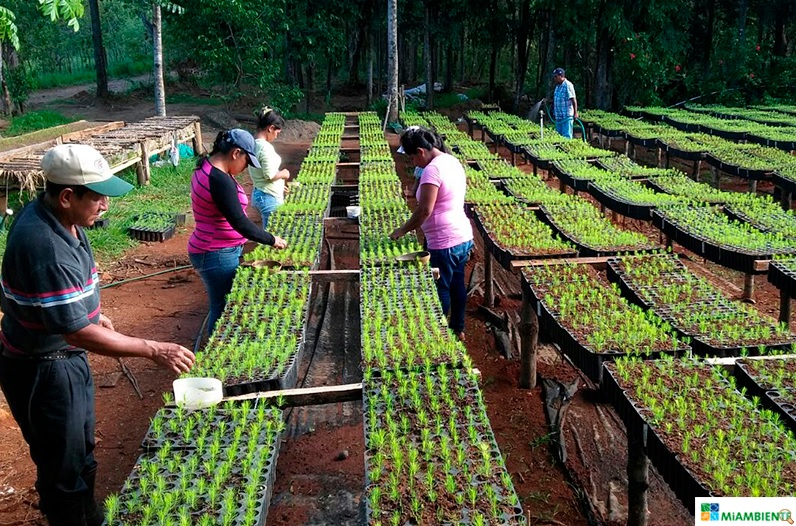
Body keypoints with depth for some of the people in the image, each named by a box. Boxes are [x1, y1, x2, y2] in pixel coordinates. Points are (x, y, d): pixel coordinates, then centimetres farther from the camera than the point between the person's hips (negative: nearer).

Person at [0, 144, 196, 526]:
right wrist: (153, 350, -29)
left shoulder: (60, 217, -5)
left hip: (68, 357, 10)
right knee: (64, 469, 8)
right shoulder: (43, 246, -34)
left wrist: (92, 313, 16)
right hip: (42, 371, -10)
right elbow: (78, 333, -32)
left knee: (82, 453, 26)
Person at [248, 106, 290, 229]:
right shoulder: (265, 147, -22)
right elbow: (270, 175, -24)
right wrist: (283, 174, -5)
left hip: (258, 194, 9)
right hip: (269, 197, -9)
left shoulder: (253, 144, 6)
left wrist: (279, 185, 17)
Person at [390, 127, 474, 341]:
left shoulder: (433, 169, -20)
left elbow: (424, 210, -23)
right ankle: (458, 329, 34)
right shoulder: (453, 161, 9)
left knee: (441, 290, 5)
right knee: (456, 284, 20)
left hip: (445, 243, -10)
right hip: (463, 237, 10)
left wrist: (403, 230, -11)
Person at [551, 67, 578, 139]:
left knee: (566, 136, -8)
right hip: (558, 116, 9)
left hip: (567, 116, -9)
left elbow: (573, 100, -15)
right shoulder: (557, 86, 16)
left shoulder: (568, 85, -11)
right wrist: (554, 113, 23)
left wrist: (575, 113, -21)